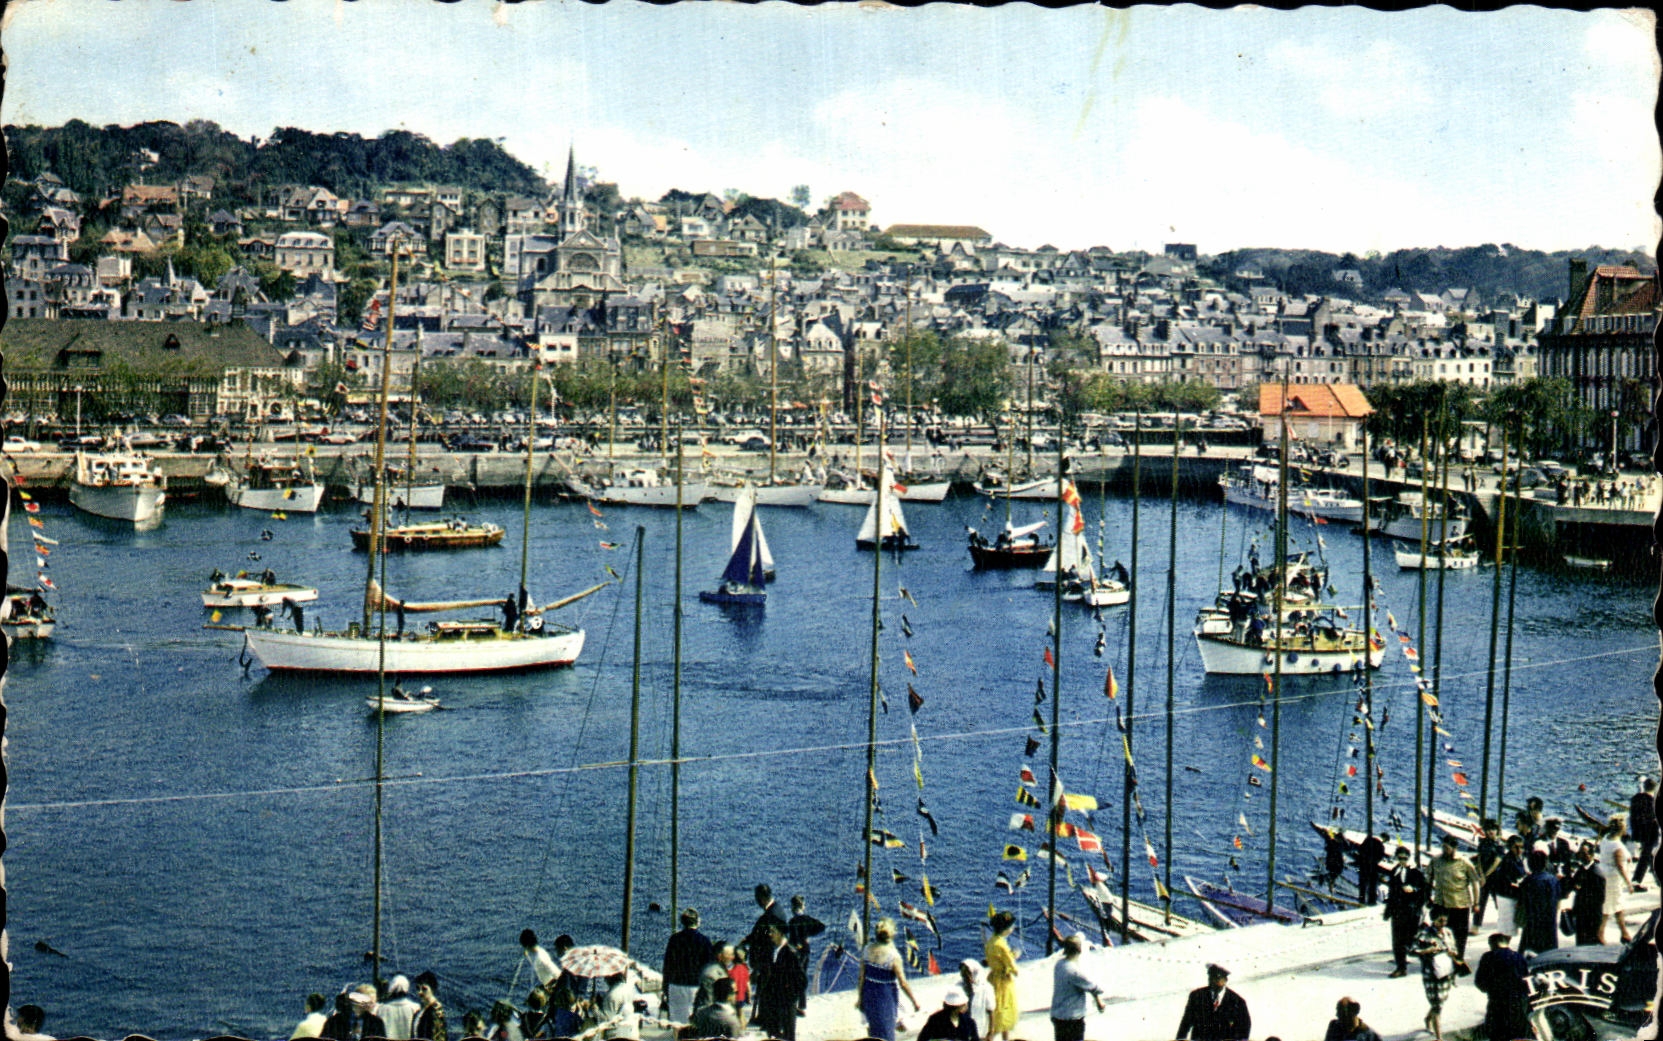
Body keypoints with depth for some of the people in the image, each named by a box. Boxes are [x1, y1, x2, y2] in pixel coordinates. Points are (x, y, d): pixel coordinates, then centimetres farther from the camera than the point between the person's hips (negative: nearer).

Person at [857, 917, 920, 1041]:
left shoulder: (867, 950, -9)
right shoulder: (893, 956, -23)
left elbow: (861, 977, -2)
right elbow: (903, 984, -18)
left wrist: (859, 998, 10)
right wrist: (915, 1002, -6)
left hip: (869, 993, 5)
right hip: (886, 997, -5)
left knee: (873, 1027, 25)